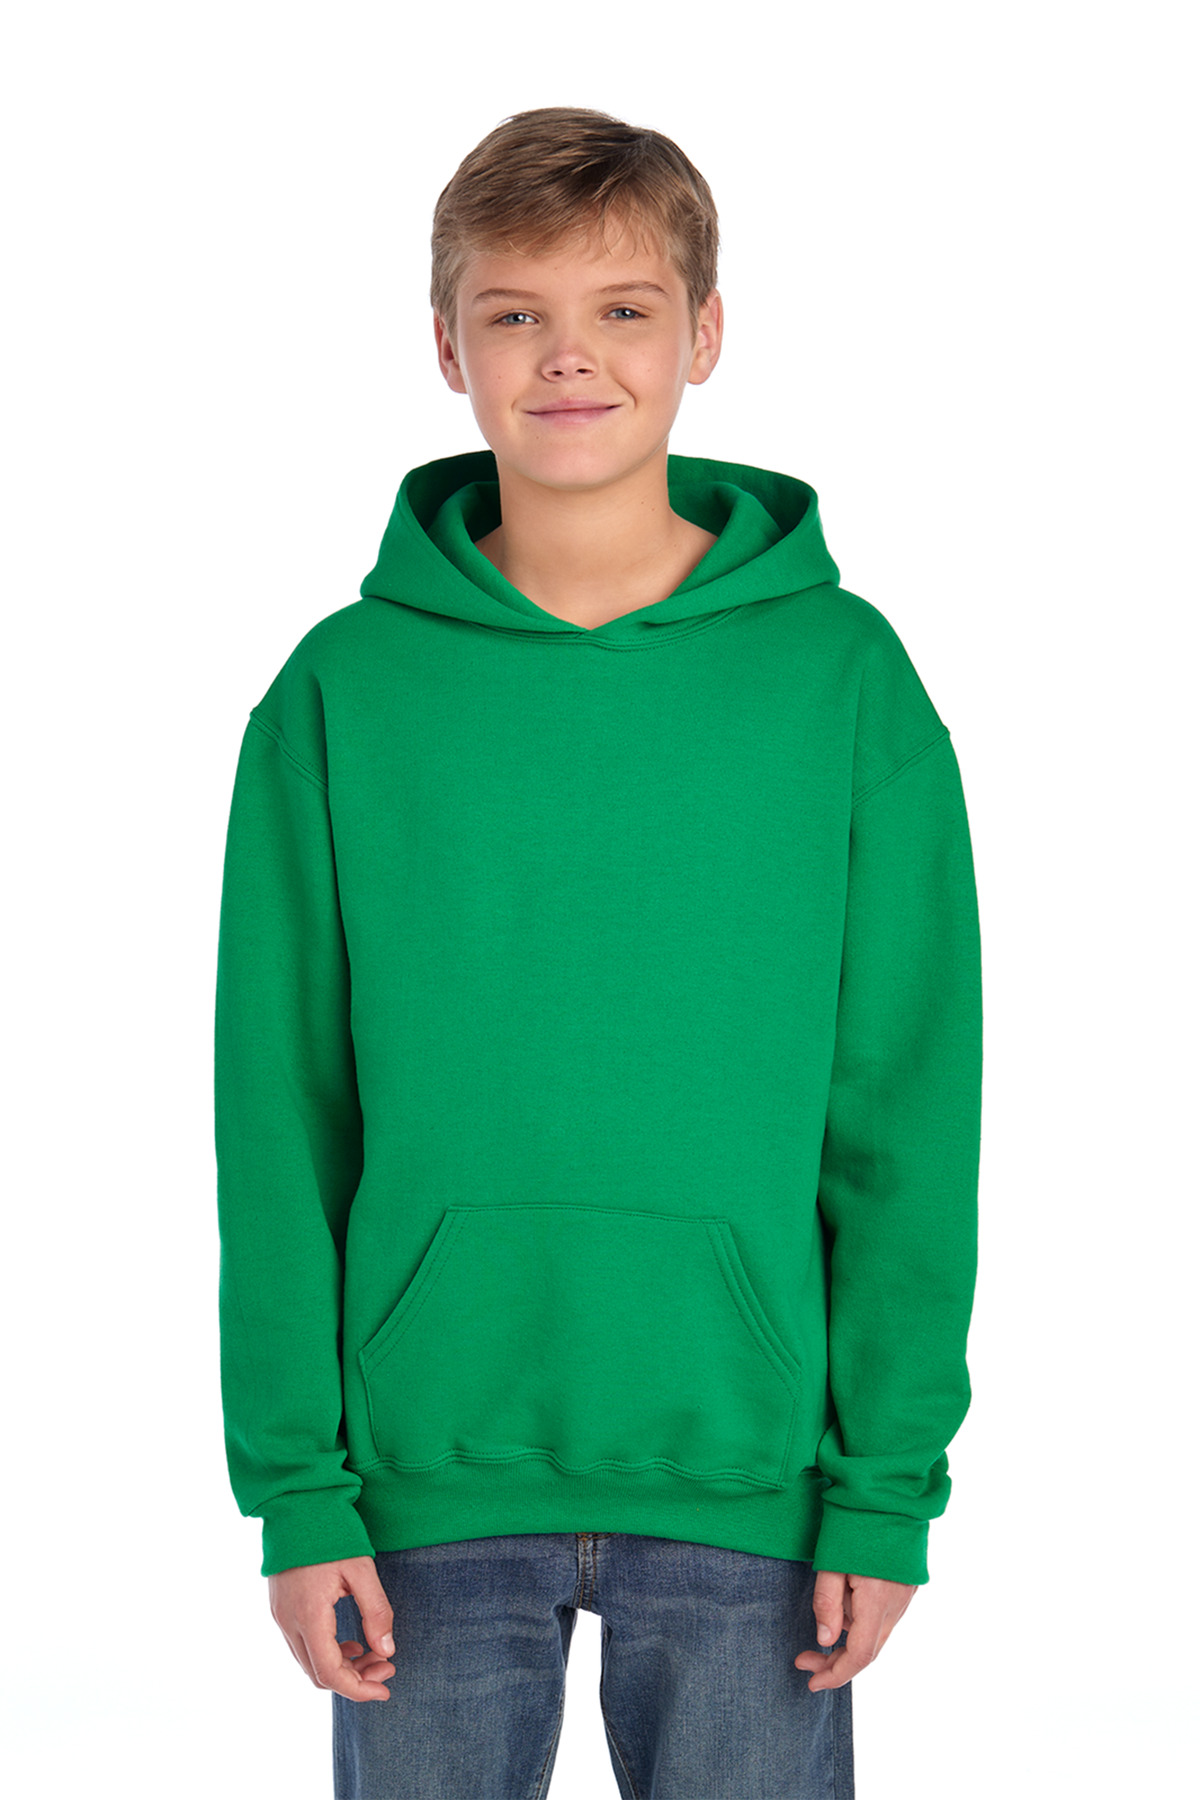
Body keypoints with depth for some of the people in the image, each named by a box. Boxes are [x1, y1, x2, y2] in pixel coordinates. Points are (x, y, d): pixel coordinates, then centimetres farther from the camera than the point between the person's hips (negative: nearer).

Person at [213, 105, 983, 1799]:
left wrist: (893, 1483, -5)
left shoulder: (845, 677, -2)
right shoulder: (340, 696, -1)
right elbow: (281, 1121, 1)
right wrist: (296, 1488, -3)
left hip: (747, 1478, 0)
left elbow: (908, 1118, -1)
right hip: (430, 1478, 1)